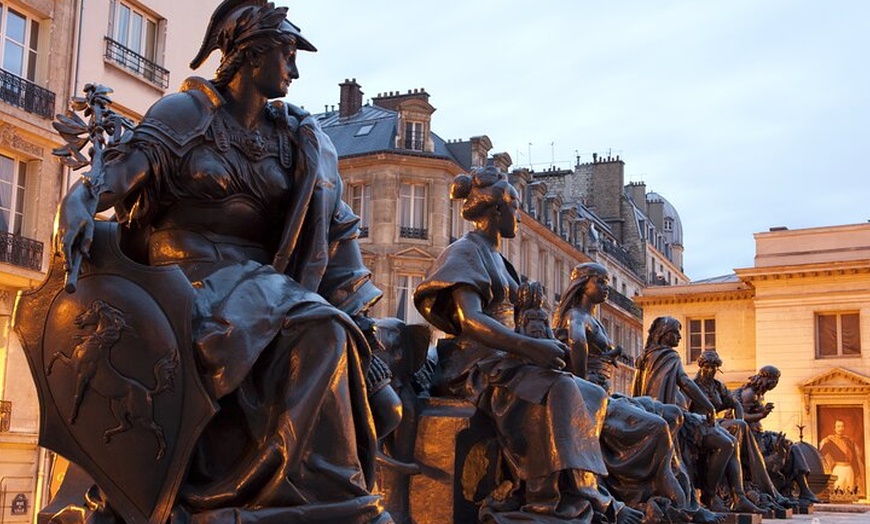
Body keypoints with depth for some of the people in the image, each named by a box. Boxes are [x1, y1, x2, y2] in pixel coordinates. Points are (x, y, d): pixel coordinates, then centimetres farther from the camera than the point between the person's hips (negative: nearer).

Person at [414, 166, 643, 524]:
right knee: (559, 391, -30)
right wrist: (530, 346, -31)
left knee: (591, 399, -2)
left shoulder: (495, 257, 22)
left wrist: (539, 347, 4)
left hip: (503, 360, 9)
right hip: (475, 366, -9)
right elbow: (470, 320, -21)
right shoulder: (465, 252, -6)